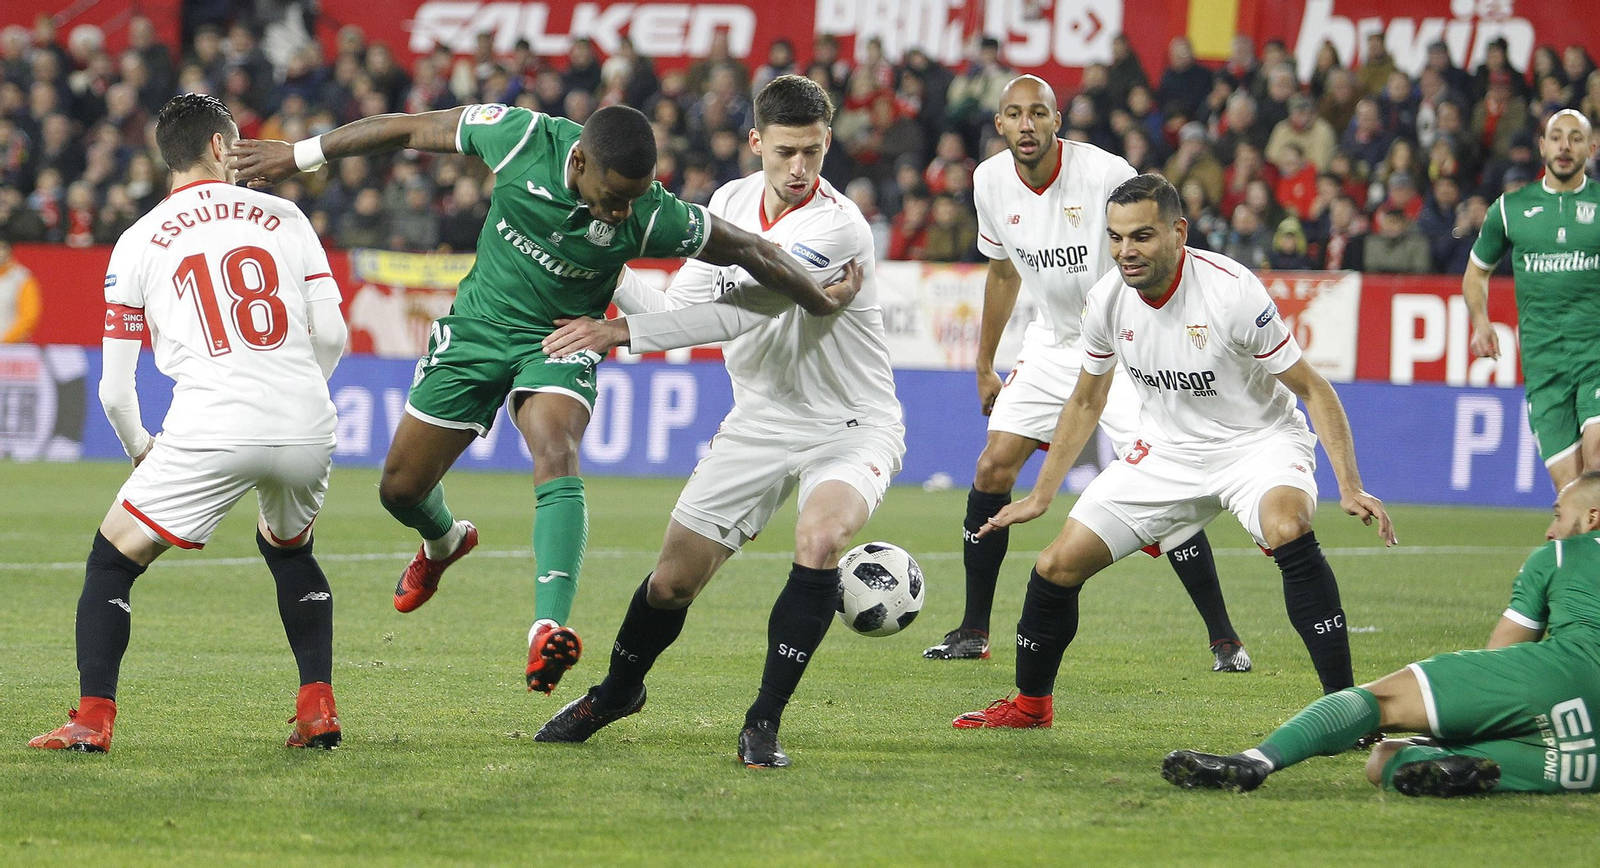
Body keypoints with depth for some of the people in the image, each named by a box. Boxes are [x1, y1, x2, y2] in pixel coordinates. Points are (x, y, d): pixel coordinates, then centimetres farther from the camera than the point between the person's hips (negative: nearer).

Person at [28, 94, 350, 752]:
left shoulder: (138, 242, 10)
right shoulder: (284, 217, 13)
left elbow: (114, 388, 11)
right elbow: (331, 335, 8)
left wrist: (138, 447, 31)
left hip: (211, 428, -3)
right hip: (306, 428, 3)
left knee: (112, 560, 13)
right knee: (289, 548, 31)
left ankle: (92, 719, 1)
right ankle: (318, 709, 19)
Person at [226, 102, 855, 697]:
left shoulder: (651, 218, -26)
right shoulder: (520, 137, -24)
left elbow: (748, 251, -13)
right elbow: (409, 130, -11)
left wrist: (827, 306, -7)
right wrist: (299, 155, -5)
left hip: (558, 343, -2)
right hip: (477, 327, 2)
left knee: (557, 457, -31)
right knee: (401, 487, 9)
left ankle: (548, 629, -43)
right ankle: (443, 542, 46)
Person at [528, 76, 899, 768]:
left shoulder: (837, 225, -25)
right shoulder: (730, 202, -1)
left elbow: (740, 312, -31)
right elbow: (681, 306, 4)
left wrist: (623, 333, -32)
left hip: (850, 426, -6)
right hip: (760, 423, 6)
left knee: (820, 538, -34)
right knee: (674, 577, 7)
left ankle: (764, 722, -23)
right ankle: (617, 693, 37)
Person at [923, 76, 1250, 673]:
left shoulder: (1105, 174, -21)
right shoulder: (992, 181, -3)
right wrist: (984, 367, 18)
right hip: (1052, 344, 6)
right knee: (992, 471, -3)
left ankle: (1224, 639, -5)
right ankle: (973, 633, 11)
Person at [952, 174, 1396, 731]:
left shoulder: (1232, 290, -25)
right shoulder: (1108, 300, -9)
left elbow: (1313, 390, -17)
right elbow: (1085, 402, 11)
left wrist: (1350, 487, -25)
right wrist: (1040, 496, 13)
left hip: (1258, 440, -5)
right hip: (1167, 450, 5)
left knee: (1287, 528, -37)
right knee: (1058, 565, -2)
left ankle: (1343, 703, -32)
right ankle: (1030, 704, 24)